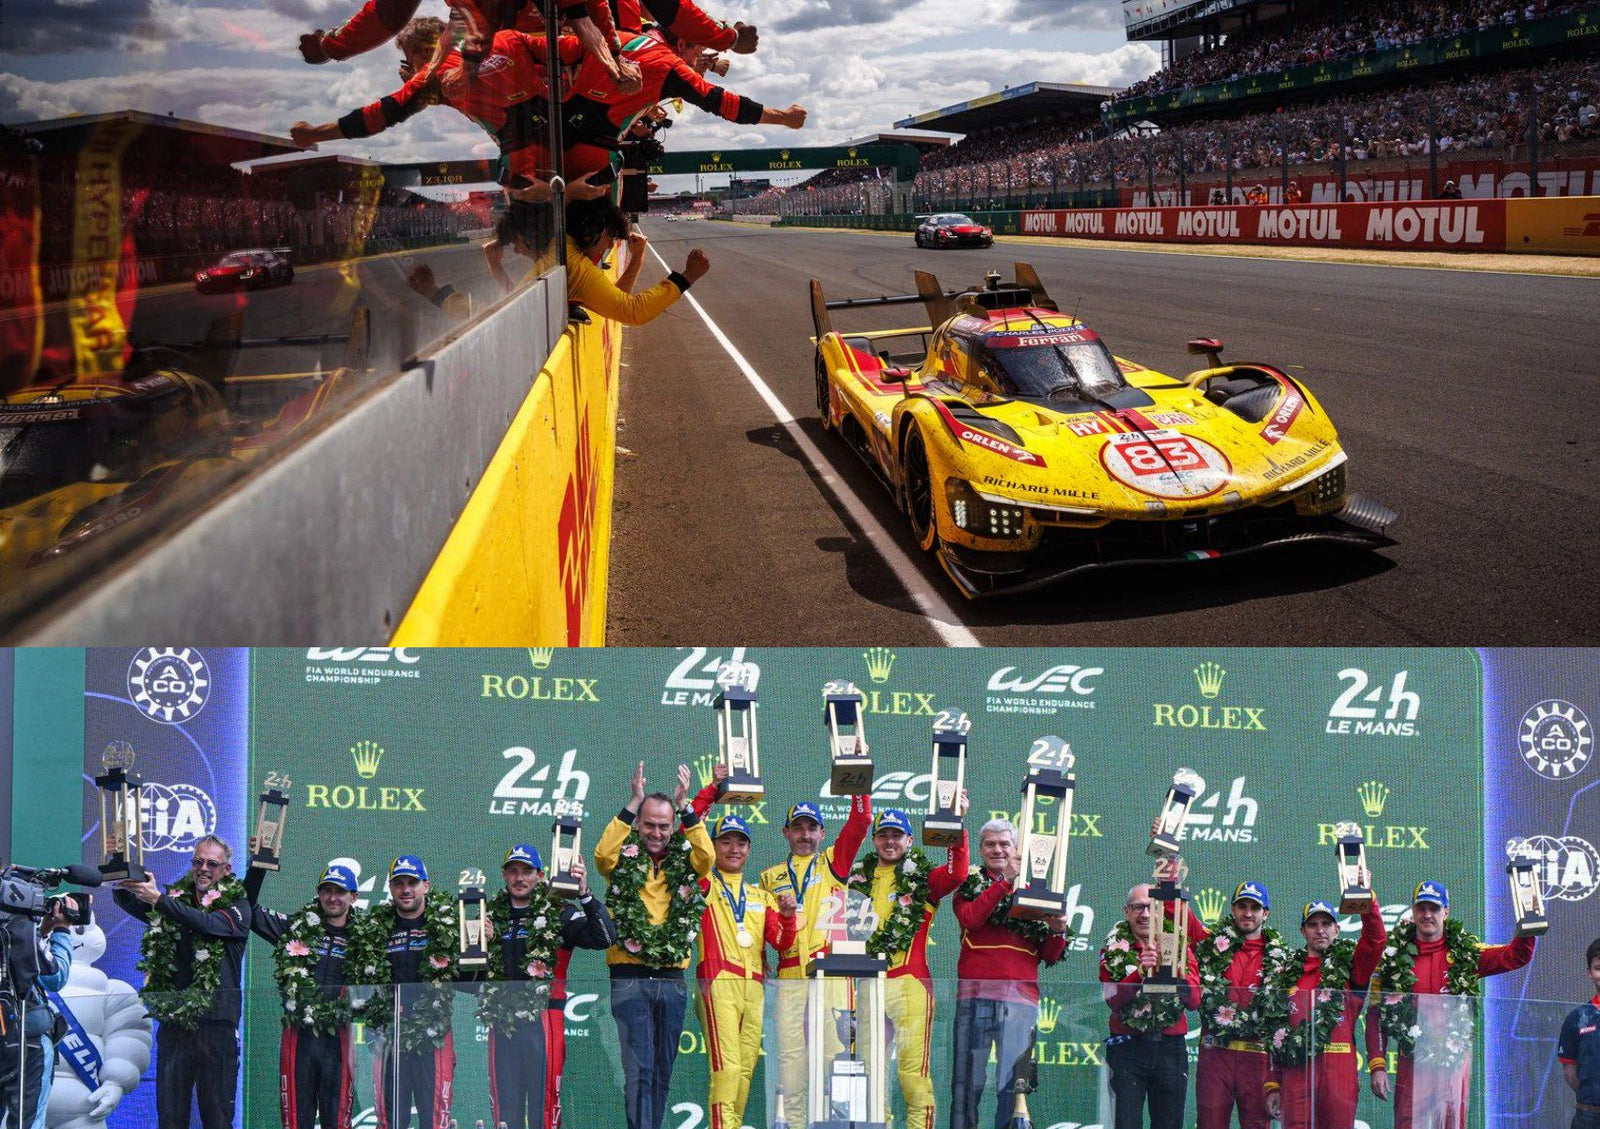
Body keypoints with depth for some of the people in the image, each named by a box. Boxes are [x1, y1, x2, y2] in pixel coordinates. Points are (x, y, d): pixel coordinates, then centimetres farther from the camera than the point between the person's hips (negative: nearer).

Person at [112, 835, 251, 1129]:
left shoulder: (237, 906, 1)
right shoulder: (175, 901, 13)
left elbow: (209, 923, -17)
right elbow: (128, 902, 5)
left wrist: (159, 900, -24)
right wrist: (121, 881, -19)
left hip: (216, 1022, -3)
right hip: (173, 1021, 3)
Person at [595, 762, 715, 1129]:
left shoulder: (683, 862, 11)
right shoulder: (625, 861, 5)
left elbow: (707, 855, -9)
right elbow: (603, 854, -16)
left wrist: (684, 805, -11)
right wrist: (633, 802, -16)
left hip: (672, 980, 3)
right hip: (629, 978, -3)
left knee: (663, 1071, 9)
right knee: (638, 1069, -11)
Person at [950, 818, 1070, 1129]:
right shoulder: (970, 885, 14)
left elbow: (1050, 956, 15)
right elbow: (969, 918, -10)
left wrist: (1058, 931, -6)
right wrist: (1006, 881, -10)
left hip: (1020, 998, 1)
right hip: (975, 995, -1)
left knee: (1014, 1082, -4)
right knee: (969, 1078, -2)